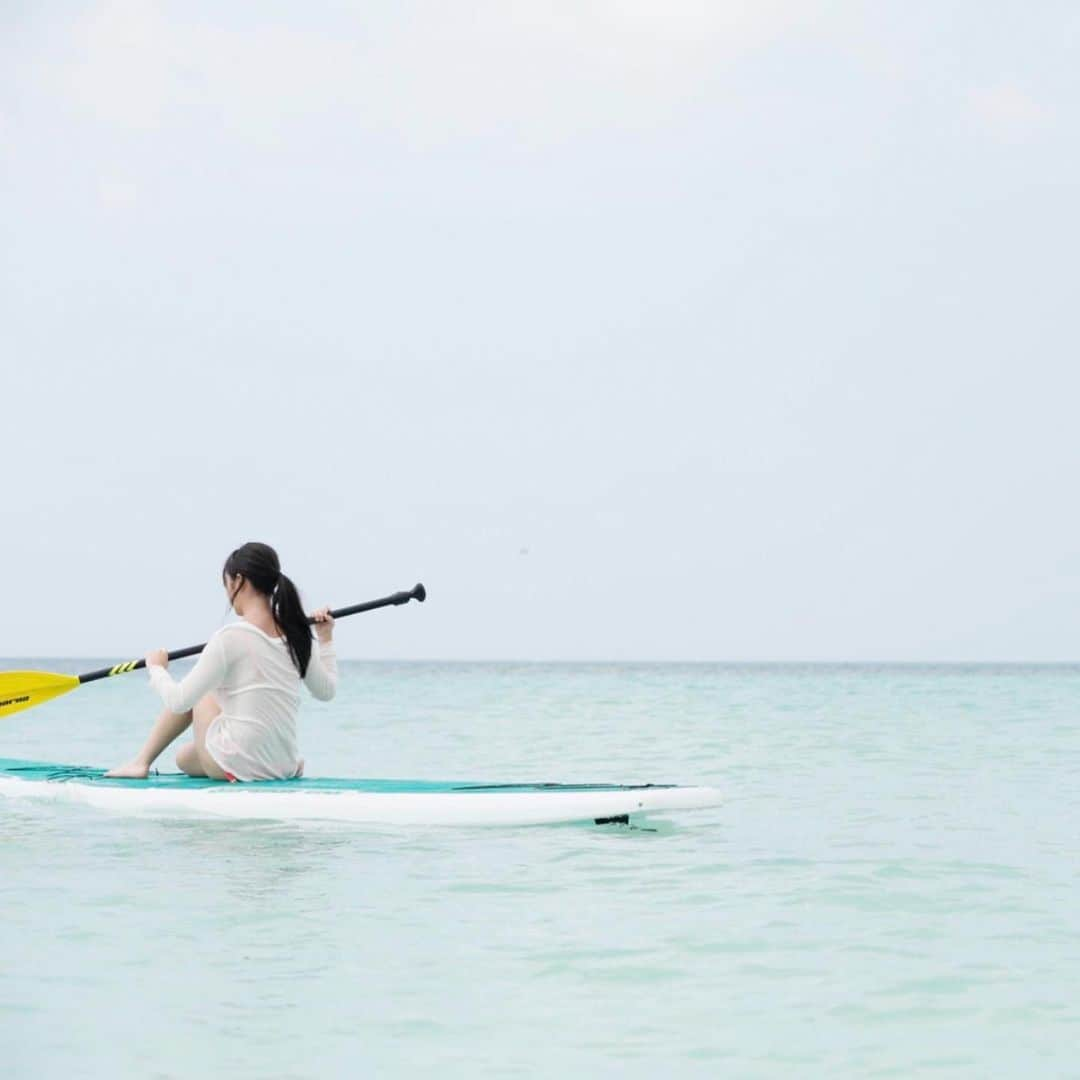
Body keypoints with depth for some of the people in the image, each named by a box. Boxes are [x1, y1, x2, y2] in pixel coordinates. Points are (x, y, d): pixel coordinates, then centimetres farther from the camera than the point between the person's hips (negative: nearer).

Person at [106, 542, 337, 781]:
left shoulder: (230, 638, -19)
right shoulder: (296, 635, -1)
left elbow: (178, 702, -16)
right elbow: (326, 690, 13)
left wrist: (156, 668, 3)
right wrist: (326, 638, 22)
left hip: (236, 765, -6)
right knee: (184, 758, 31)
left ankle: (141, 762, 25)